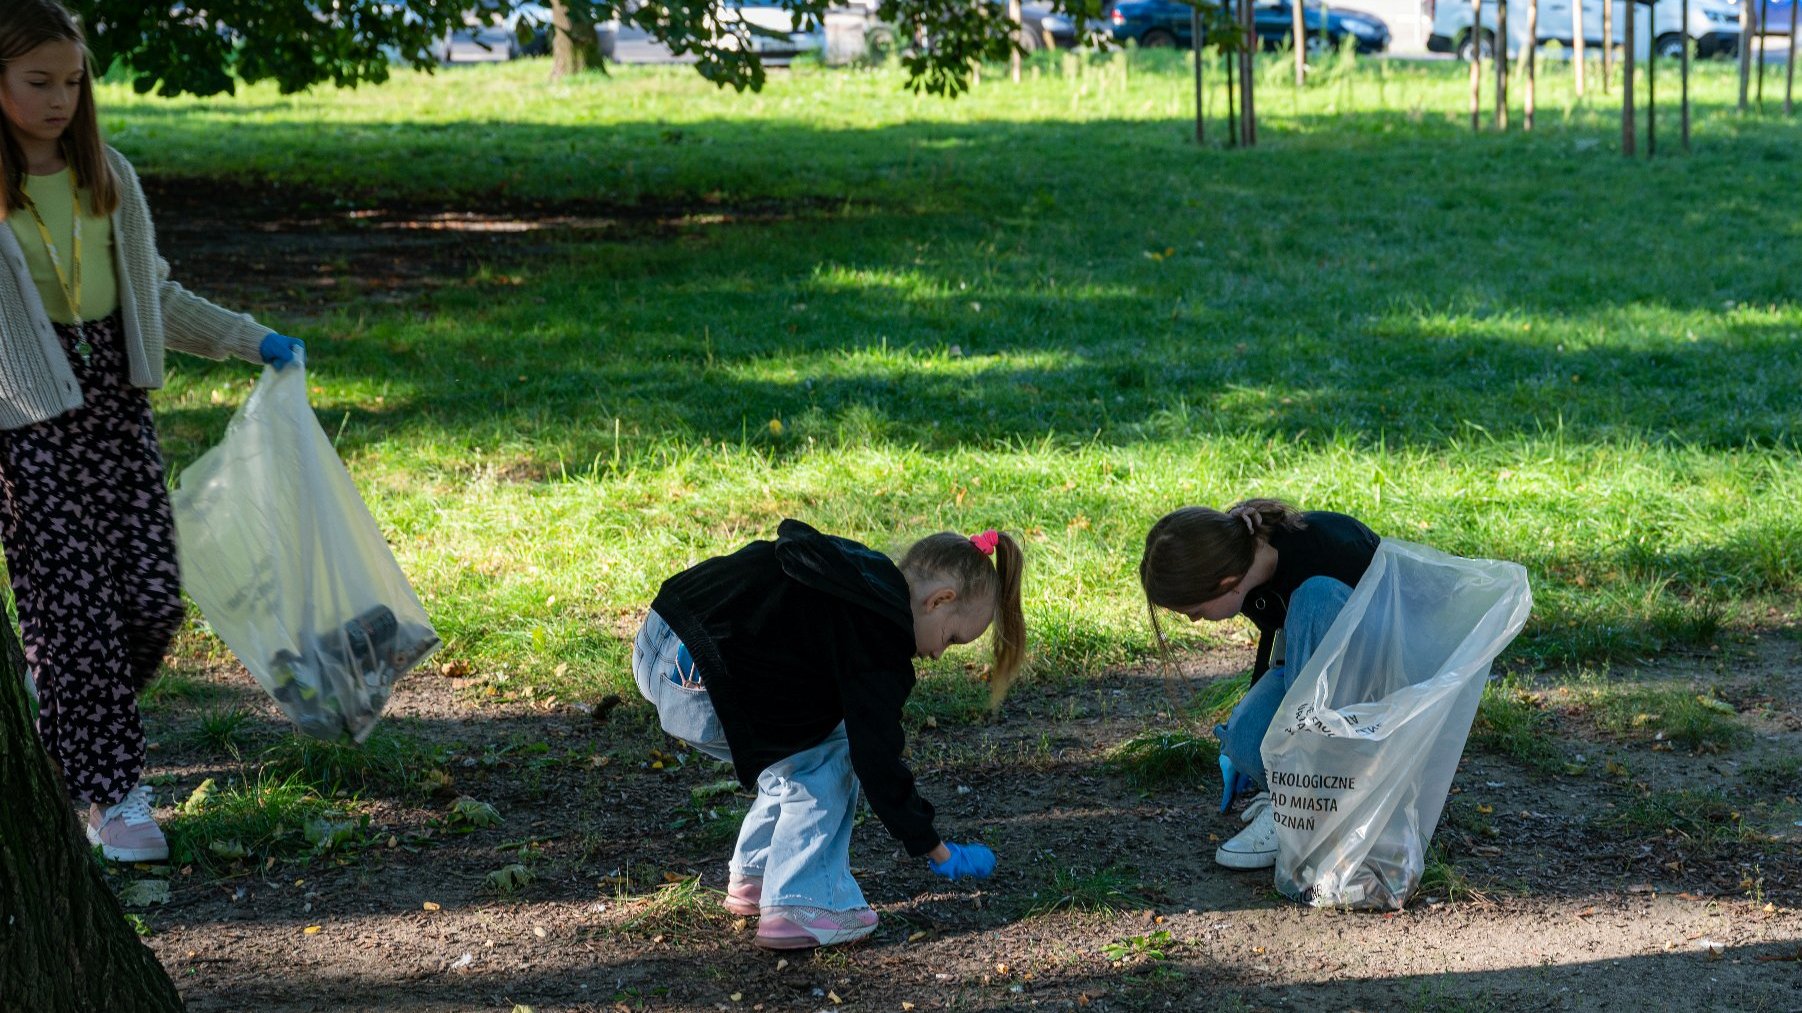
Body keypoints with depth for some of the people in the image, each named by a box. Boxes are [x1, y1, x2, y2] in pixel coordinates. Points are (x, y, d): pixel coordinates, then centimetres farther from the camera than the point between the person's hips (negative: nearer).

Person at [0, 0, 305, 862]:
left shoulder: (108, 177, 10)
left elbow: (155, 295, 21)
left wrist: (250, 340, 18)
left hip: (117, 409, 5)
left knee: (152, 597, 1)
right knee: (73, 610, -3)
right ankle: (109, 793, 8)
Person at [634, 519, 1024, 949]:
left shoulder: (863, 573, 14)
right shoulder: (879, 631, -13)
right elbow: (877, 757, -9)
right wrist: (937, 850, 1)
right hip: (691, 683, -10)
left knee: (802, 747, 21)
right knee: (831, 752, 0)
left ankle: (751, 879, 30)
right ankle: (799, 906, 1)